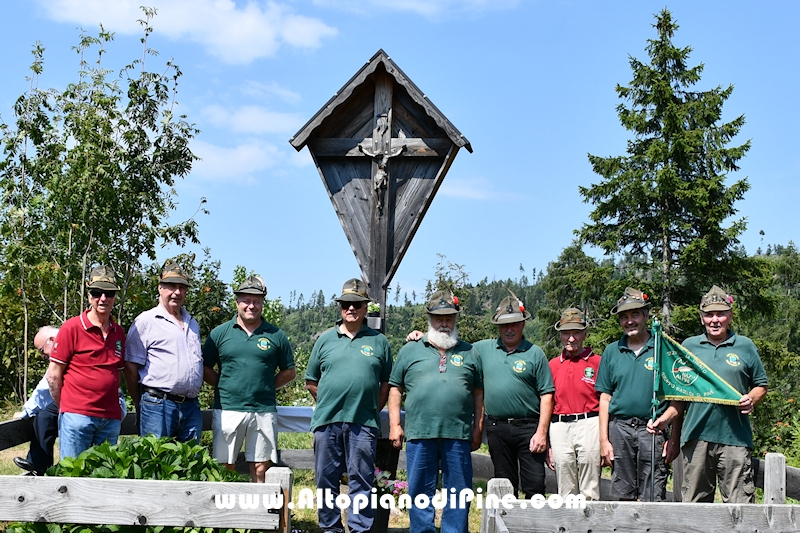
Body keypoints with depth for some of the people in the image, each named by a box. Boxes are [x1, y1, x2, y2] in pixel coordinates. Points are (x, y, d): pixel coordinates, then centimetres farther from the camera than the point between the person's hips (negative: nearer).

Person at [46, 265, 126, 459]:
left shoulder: (118, 333, 12)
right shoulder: (71, 328, -4)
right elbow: (53, 375, -1)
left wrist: (114, 406, 12)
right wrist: (64, 407, 3)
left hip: (111, 419, 5)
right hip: (76, 416, -5)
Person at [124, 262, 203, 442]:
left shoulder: (193, 324, 20)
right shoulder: (146, 321, 0)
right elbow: (131, 366, -3)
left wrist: (192, 398, 15)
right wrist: (141, 405, -1)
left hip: (191, 407, 6)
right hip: (158, 406, -6)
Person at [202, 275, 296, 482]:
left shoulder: (276, 335, 8)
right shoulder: (220, 333, 7)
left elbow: (289, 372, 13)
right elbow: (204, 368, 10)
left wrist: (266, 387, 2)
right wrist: (224, 386, 0)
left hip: (264, 412, 0)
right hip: (227, 409, 0)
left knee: (261, 469, 3)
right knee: (224, 467, 2)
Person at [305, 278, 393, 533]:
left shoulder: (379, 341, 7)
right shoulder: (325, 339, 9)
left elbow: (387, 383, 9)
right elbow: (311, 381, 13)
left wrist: (373, 410, 3)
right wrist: (329, 404, 8)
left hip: (363, 423, -1)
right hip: (327, 421, 2)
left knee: (361, 479, 2)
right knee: (326, 478, 8)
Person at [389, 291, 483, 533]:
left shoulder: (469, 353, 12)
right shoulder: (410, 351, 11)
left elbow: (478, 394, 12)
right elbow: (395, 389, 10)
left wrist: (478, 430, 6)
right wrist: (394, 425, 2)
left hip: (458, 435, 0)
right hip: (419, 434, 0)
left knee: (458, 493, 4)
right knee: (420, 492, 5)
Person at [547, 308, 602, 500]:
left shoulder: (597, 362, 2)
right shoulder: (552, 365, 13)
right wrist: (546, 443, 10)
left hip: (589, 425, -3)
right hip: (559, 428, 4)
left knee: (590, 492, -1)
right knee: (565, 493, 8)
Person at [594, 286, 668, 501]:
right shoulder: (612, 351, 10)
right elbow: (605, 398, 10)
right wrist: (604, 439, 4)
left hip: (652, 429, -3)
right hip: (620, 428, 3)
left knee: (653, 499, -2)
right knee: (624, 496, 8)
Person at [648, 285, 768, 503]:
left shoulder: (745, 346, 9)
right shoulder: (689, 346, 11)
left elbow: (761, 386, 15)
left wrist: (751, 400, -6)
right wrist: (665, 418, 2)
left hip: (735, 437, -1)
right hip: (696, 436, 1)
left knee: (739, 503, -4)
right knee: (694, 502, 4)